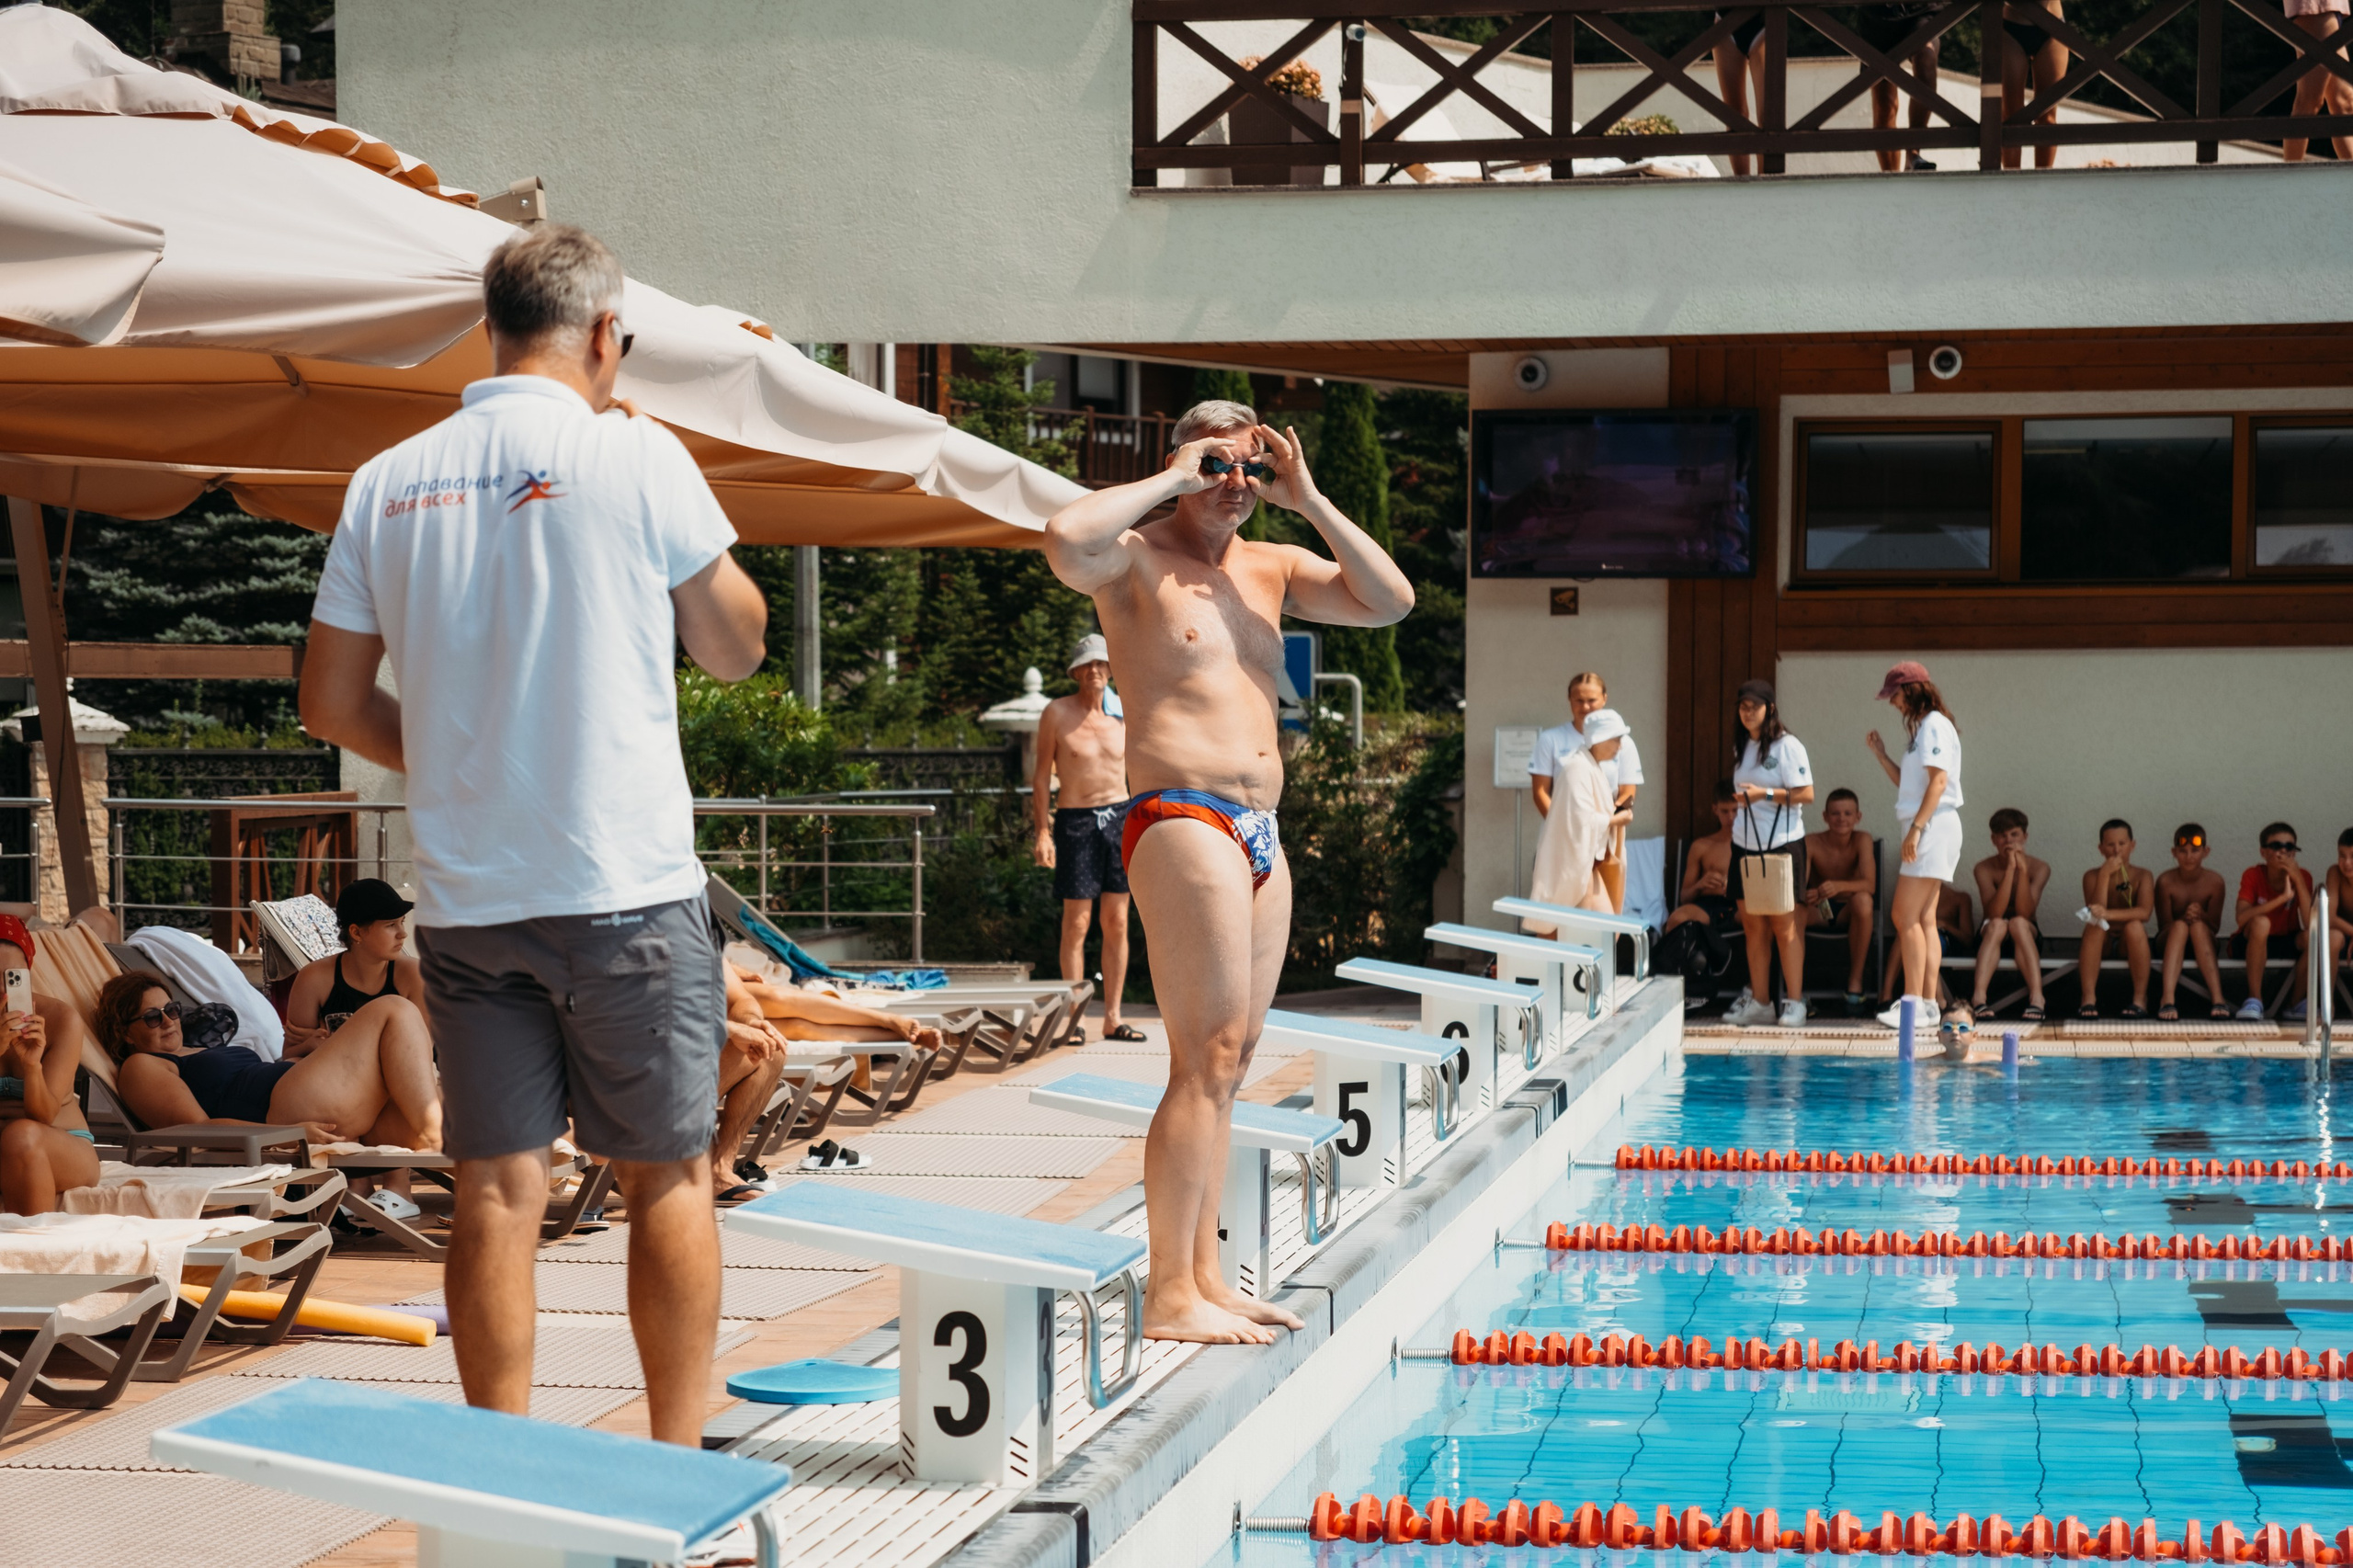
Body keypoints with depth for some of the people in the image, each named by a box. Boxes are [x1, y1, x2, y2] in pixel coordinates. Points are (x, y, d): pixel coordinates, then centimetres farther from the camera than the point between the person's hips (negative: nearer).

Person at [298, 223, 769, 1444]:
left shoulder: (389, 482, 5)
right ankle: (678, 1464, 13)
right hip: (626, 885, -4)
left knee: (497, 1186, 7)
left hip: (465, 896, 4)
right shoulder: (634, 455, -7)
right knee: (666, 1176, 7)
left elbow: (331, 703, 8)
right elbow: (734, 647, 4)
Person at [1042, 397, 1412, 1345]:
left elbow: (1390, 601, 11)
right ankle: (1171, 1295, -12)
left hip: (1258, 831, 8)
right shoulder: (1136, 559, -4)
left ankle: (1204, 1277, 15)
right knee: (1208, 1059, -13)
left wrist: (1308, 502, 6)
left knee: (1227, 1063, 9)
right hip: (1182, 820, -8)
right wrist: (1170, 481, -14)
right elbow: (1066, 540, -27)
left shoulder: (1269, 569, 18)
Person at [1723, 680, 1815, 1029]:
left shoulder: (1787, 746, -7)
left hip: (1781, 844, -6)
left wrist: (1765, 794, -18)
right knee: (1753, 927, 5)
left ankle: (1794, 1001, -2)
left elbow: (1806, 793, -12)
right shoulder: (1741, 747, 15)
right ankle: (1758, 1002, 9)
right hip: (1745, 845, 7)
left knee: (1784, 925, -6)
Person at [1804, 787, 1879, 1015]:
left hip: (1849, 912, -1)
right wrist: (1805, 896, -42)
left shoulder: (1862, 840, -11)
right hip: (1819, 911, 1)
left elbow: (1869, 884, -23)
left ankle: (1855, 985, -26)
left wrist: (1839, 886, -43)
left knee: (1863, 900, -36)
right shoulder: (1812, 843, -9)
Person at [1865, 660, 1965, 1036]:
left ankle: (1912, 1002, -16)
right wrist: (1881, 754, 14)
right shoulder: (1923, 727, 20)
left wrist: (1916, 828, -22)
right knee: (1923, 919, 8)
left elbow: (1938, 781, -18)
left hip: (1933, 827, -10)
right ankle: (1929, 1001, 7)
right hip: (1925, 831, 10)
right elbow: (1908, 784, 23)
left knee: (1907, 916, -13)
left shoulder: (1934, 725, -9)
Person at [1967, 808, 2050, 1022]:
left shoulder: (2039, 868, -7)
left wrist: (2022, 869, -28)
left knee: (2018, 923, -34)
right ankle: (1978, 998, -51)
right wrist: (2010, 870, -29)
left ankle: (2036, 998, -48)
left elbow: (2024, 913, -21)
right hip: (1990, 939, 0)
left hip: (2026, 939, 0)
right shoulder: (1984, 869, -9)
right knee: (1997, 925, -35)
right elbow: (1994, 913, -24)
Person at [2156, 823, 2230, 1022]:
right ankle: (2167, 998, -53)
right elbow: (2164, 925, -9)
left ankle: (2217, 997, -46)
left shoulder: (2214, 881, -8)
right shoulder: (2166, 882, -11)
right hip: (2170, 943, -1)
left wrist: (2201, 916, -27)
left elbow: (2215, 925, -5)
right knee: (2180, 925, -35)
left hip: (2203, 941, 1)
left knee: (2198, 926, -34)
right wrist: (2184, 917, -29)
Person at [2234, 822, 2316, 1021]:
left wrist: (2298, 880, -27)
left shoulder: (2302, 877, -8)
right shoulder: (2253, 875, -12)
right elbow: (2242, 918, -28)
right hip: (2254, 943, -2)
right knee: (2260, 922, -36)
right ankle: (2254, 999, -27)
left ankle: (2297, 1003, -11)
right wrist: (2283, 898, -34)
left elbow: (2310, 922, -21)